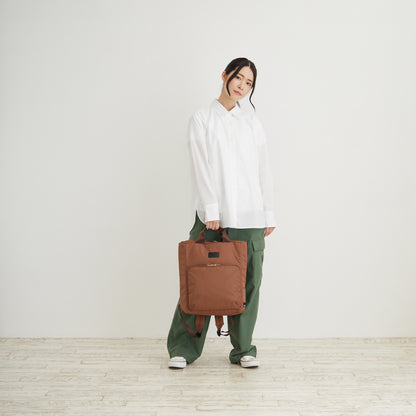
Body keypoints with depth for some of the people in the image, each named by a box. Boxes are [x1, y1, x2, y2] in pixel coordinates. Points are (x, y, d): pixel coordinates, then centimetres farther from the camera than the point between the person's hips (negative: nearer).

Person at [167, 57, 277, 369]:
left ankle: (243, 349, 16)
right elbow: (201, 166, -4)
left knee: (249, 281, 4)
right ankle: (183, 348, 11)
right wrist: (211, 210, -13)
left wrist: (269, 213, 7)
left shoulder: (253, 121, 15)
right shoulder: (202, 118, 6)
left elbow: (264, 169, 13)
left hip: (250, 215, 3)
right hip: (214, 215, -3)